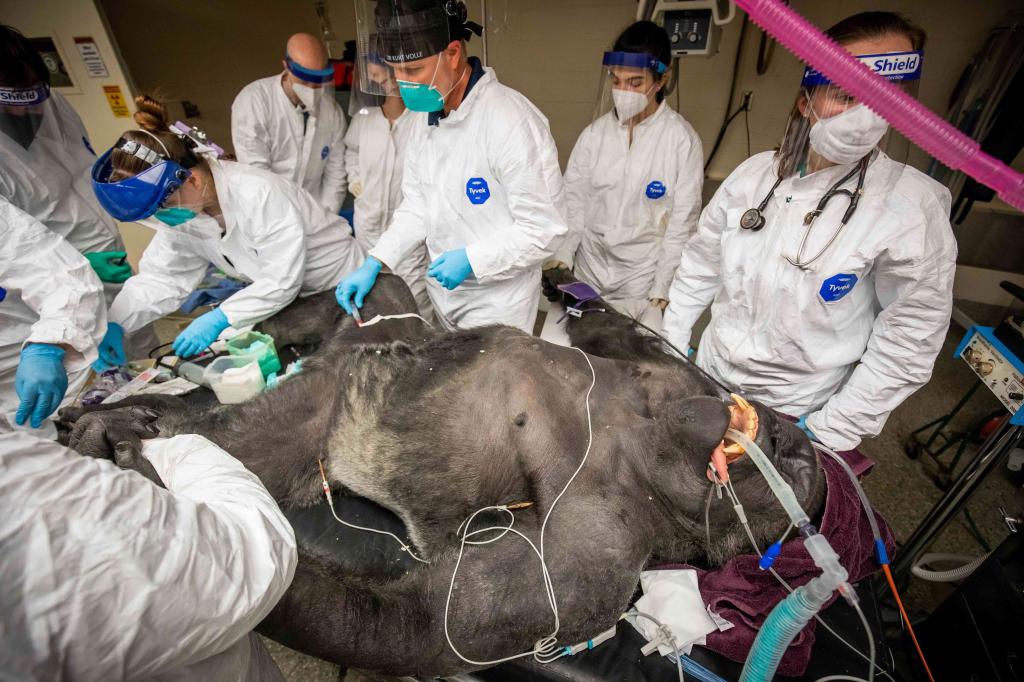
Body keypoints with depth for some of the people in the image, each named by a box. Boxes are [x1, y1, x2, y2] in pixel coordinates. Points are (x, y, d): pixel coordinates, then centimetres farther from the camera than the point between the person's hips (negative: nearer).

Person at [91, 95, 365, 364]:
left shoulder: (259, 195, -33)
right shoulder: (180, 213, -7)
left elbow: (283, 281, -33)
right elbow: (162, 275, -4)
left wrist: (220, 318, -34)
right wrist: (115, 323, -18)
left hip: (335, 285, -6)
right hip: (285, 299, 7)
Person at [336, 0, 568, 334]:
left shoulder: (512, 120, -23)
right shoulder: (425, 116, 2)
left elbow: (543, 229, -21)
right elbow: (417, 206, 5)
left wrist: (471, 259, -23)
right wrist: (374, 264, -4)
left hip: (497, 303, -7)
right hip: (443, 289, 7)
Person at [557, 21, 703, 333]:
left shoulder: (682, 140, -7)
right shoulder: (594, 133, 1)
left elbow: (682, 224, -6)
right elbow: (573, 201, 5)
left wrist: (661, 291, -8)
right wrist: (562, 257, -7)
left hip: (643, 283, -2)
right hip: (588, 275, 3)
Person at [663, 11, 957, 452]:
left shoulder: (913, 205, -17)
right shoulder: (755, 173, -8)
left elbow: (909, 341, -14)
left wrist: (829, 433, -13)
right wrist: (670, 343, 4)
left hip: (793, 416, -3)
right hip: (709, 380, 4)